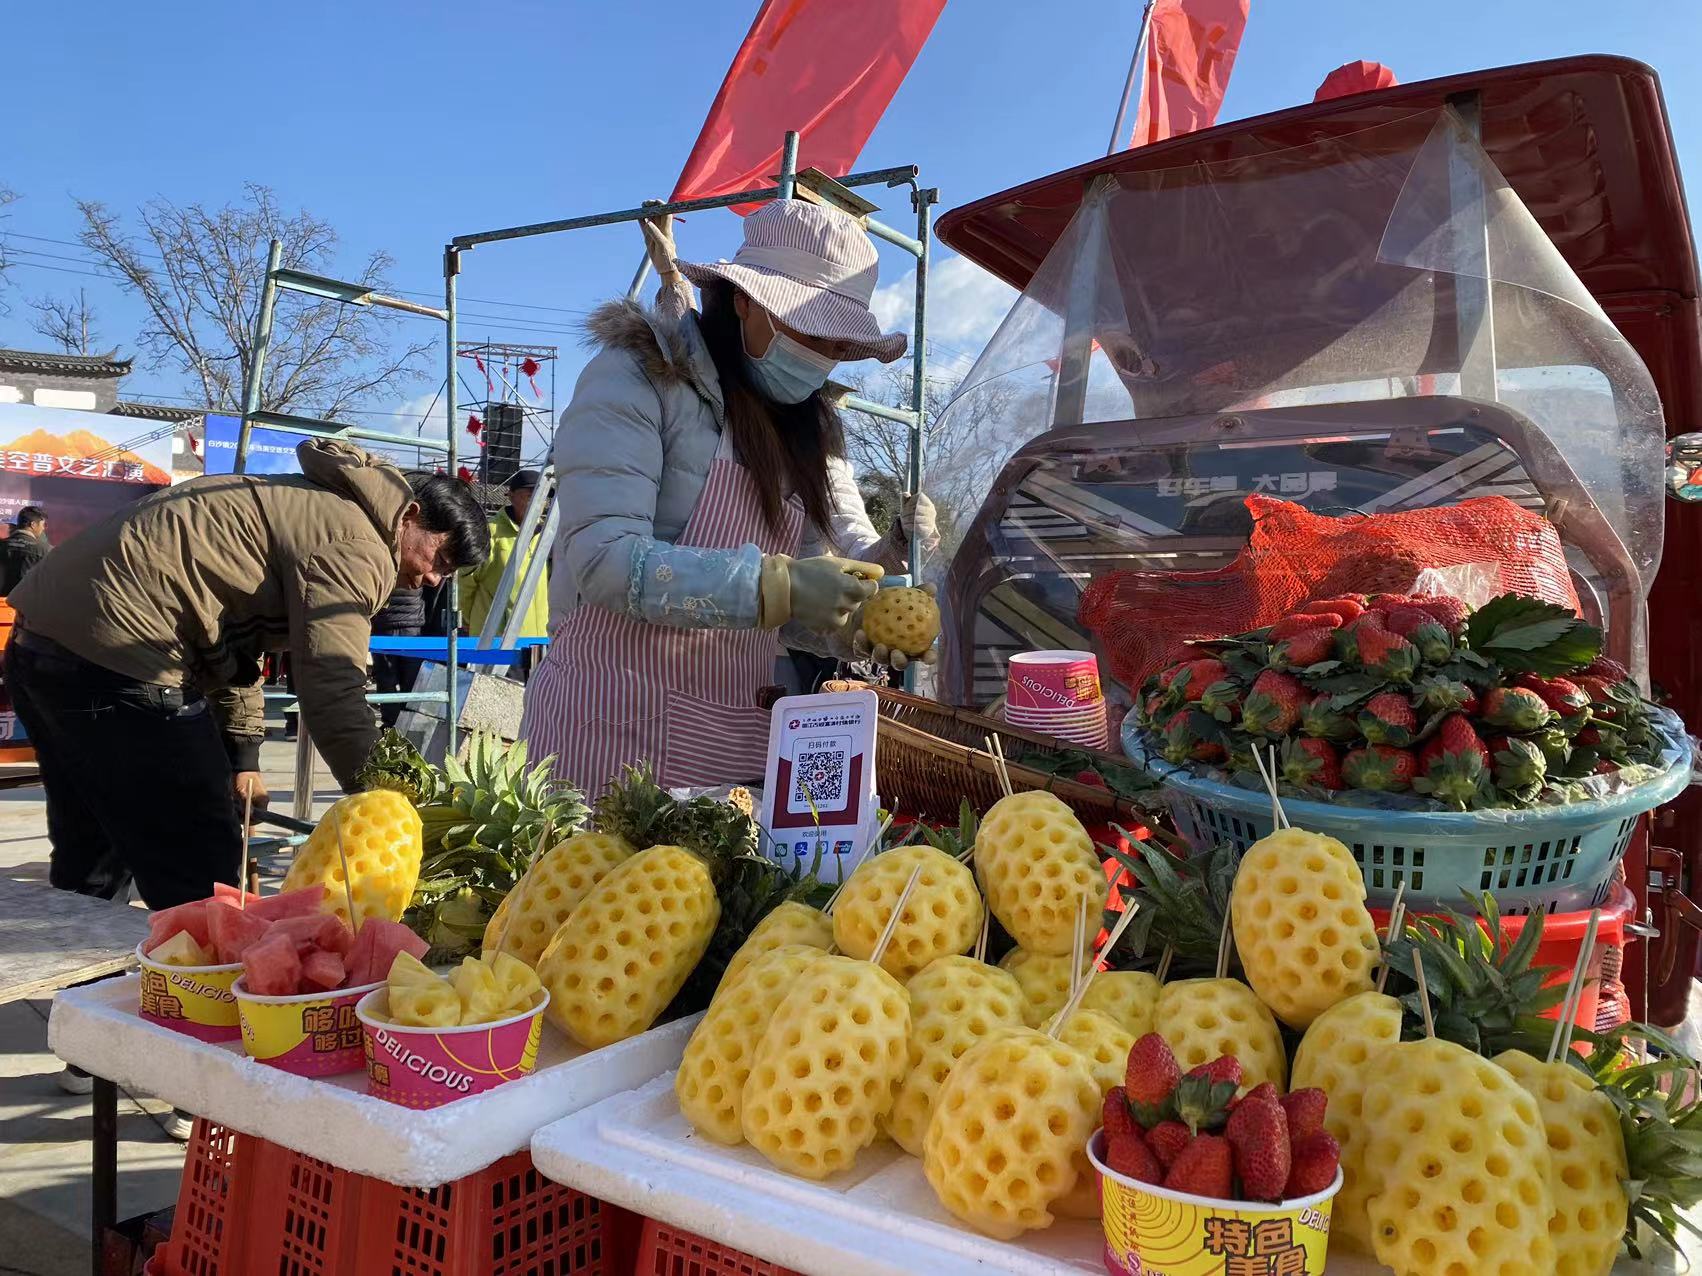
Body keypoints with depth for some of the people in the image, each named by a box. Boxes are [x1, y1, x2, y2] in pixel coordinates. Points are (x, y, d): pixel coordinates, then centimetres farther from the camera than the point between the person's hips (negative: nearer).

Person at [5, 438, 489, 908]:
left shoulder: (304, 505, 21)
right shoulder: (356, 547, -11)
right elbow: (333, 692, -21)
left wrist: (241, 756, 22)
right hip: (115, 658, -11)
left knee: (89, 872, 24)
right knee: (200, 884, -4)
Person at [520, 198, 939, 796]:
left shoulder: (809, 428, 14)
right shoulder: (636, 378, -7)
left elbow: (813, 617, 10)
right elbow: (605, 560, -19)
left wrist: (887, 562, -9)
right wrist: (775, 585, -25)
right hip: (616, 732, -6)